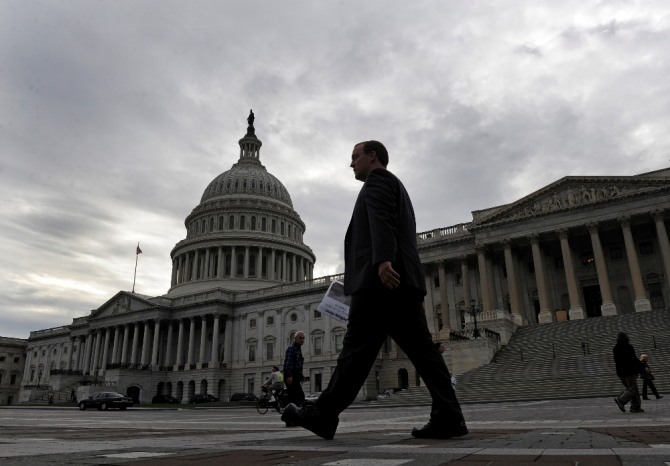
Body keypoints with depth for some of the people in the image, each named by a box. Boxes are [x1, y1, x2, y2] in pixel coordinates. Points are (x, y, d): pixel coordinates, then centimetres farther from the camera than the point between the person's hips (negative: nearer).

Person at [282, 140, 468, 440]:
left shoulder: (378, 179, 5)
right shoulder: (396, 188, 34)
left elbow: (381, 218, -15)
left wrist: (383, 259, -28)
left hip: (380, 278, -10)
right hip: (403, 280, 10)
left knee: (357, 348, -8)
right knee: (420, 348, 2)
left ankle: (323, 416, -2)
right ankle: (448, 417, -2)